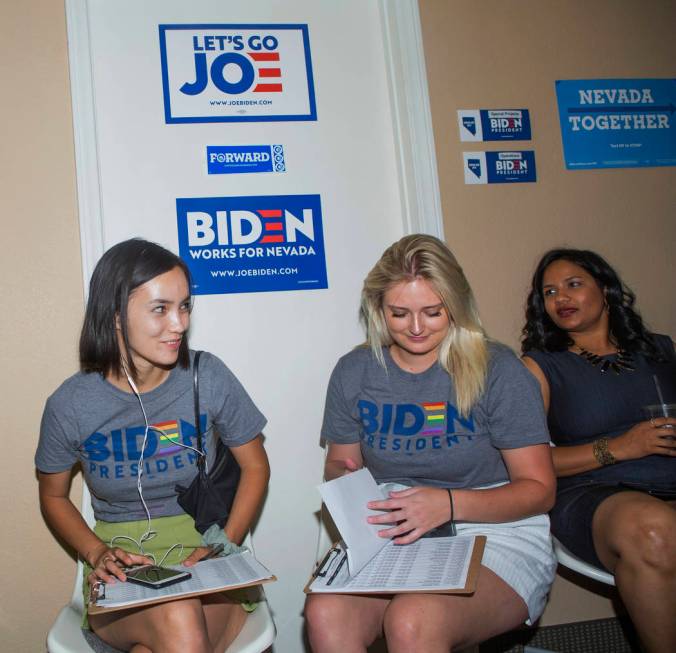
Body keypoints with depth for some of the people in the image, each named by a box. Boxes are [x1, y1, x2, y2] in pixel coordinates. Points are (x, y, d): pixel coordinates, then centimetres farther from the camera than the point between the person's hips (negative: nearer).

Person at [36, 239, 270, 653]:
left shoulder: (209, 378, -7)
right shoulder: (70, 405, -7)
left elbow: (255, 467, 4)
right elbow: (54, 496, 10)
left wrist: (225, 544, -9)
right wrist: (97, 553, -8)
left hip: (201, 553, 0)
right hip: (121, 571, 0)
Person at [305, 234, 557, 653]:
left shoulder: (498, 370, -6)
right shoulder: (354, 372, 4)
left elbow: (539, 488, -5)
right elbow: (341, 463, 17)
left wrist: (449, 504, -21)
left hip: (496, 535, -3)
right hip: (392, 539, 3)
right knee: (325, 614, -27)